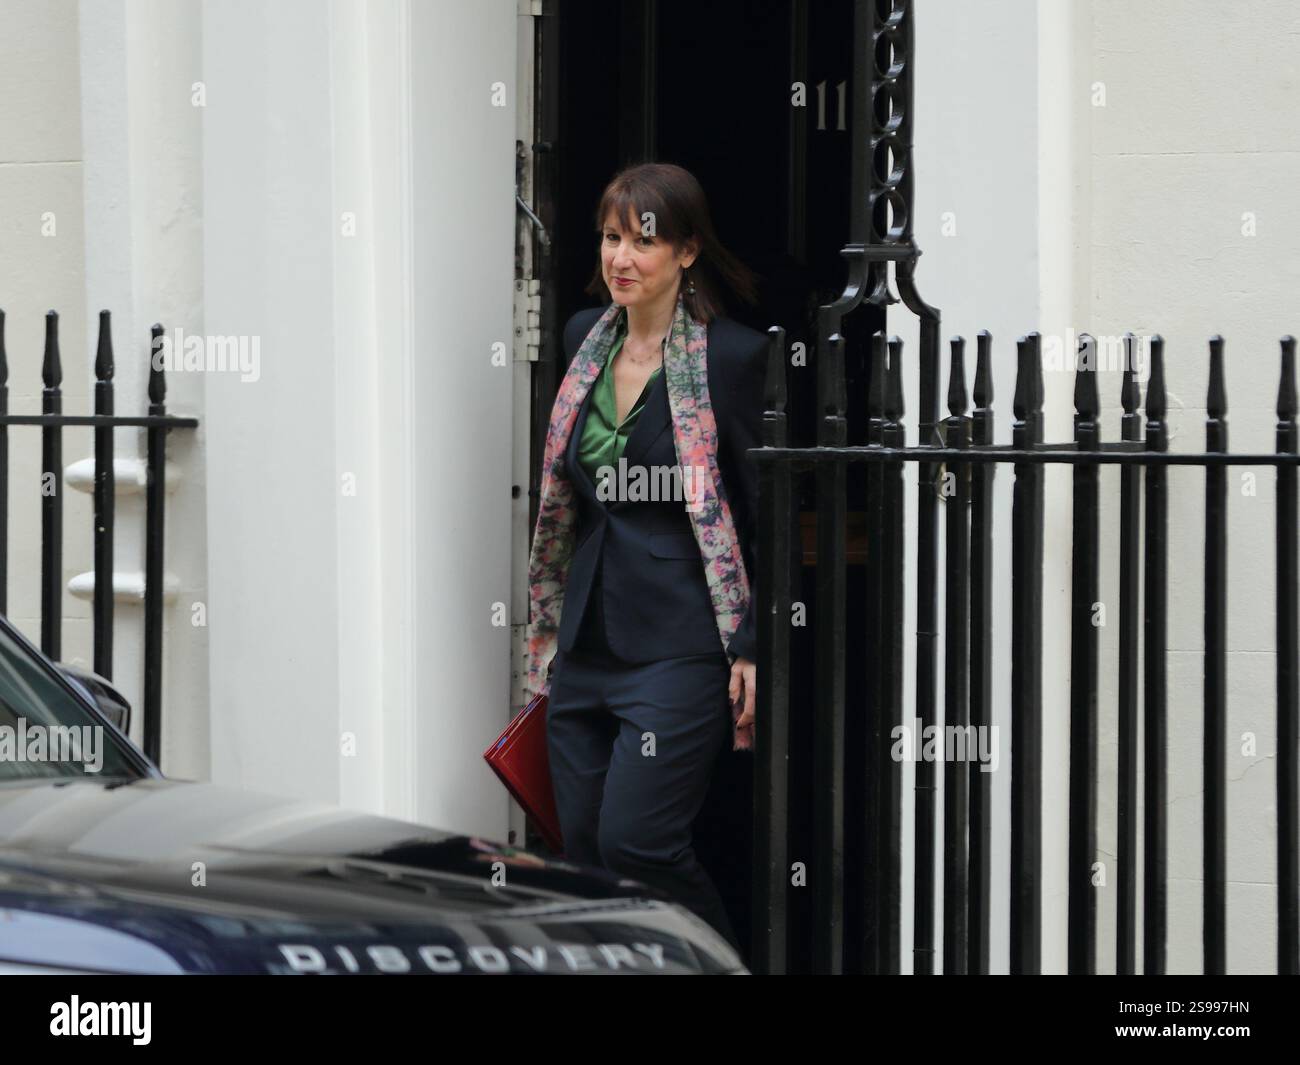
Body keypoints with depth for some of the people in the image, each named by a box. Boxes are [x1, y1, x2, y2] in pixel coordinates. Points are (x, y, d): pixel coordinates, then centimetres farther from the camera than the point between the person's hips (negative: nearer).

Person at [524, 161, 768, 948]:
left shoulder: (731, 356, -8)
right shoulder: (586, 338, 11)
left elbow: (763, 512, -7)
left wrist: (752, 649, -11)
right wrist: (548, 622, 19)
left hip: (679, 641, -7)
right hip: (589, 639, 7)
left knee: (636, 841, -14)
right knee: (584, 849, 4)